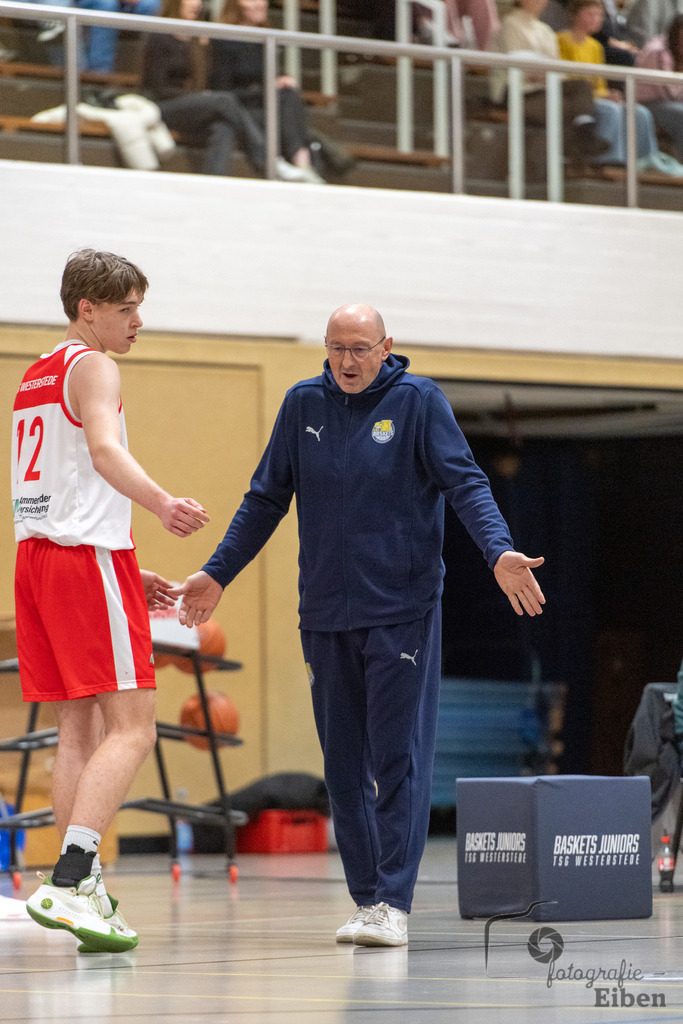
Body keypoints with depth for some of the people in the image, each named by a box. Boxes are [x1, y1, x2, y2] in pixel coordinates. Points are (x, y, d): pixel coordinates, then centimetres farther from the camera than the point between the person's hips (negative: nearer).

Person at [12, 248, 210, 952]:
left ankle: (82, 892, 5)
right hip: (89, 559, -9)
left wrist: (126, 572, 28)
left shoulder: (34, 377, 23)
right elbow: (104, 451, -26)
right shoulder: (92, 366, -5)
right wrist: (163, 505, -43)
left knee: (79, 729, 9)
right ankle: (69, 884, -25)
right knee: (132, 727, -12)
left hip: (35, 553, 9)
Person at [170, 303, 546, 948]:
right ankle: (365, 899, 11)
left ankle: (393, 903, -8)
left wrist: (499, 553, -24)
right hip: (325, 616, 4)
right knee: (342, 765, 5)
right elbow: (266, 499, 15)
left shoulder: (419, 401, -2)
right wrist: (216, 574, 13)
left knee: (399, 758, -8)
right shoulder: (304, 404, 8)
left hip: (403, 612, -4)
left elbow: (465, 483, -8)